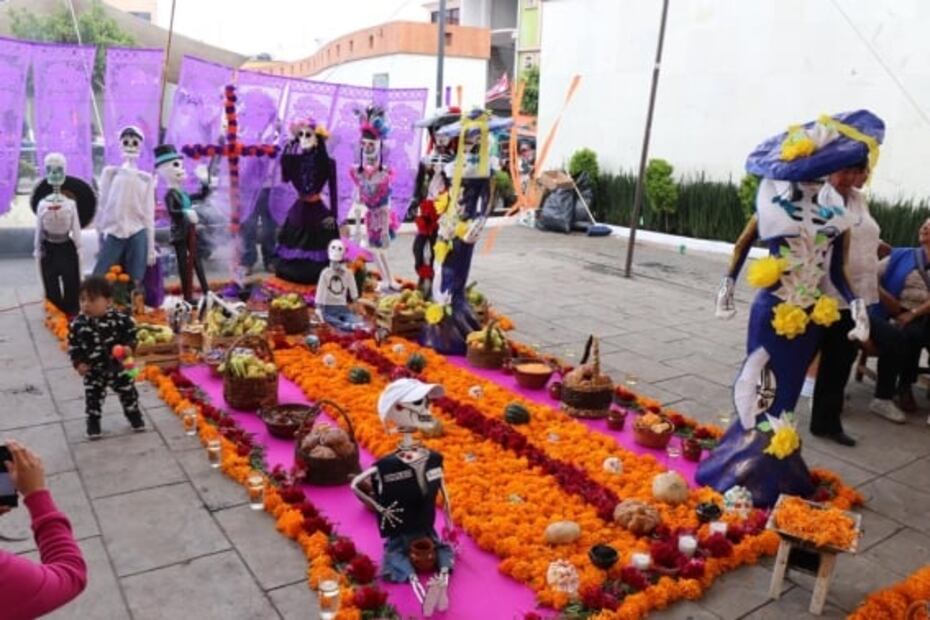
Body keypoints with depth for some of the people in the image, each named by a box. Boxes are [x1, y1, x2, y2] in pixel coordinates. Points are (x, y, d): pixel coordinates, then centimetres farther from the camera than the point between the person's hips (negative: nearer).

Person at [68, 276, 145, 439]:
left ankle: (134, 415, 35)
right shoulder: (78, 323, -13)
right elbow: (72, 344, -2)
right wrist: (78, 362, -9)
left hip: (118, 366, -1)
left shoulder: (120, 319, -18)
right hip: (93, 371, 1)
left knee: (128, 392, 13)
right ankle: (93, 422, 32)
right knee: (93, 397, 12)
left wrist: (128, 347, -24)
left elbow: (131, 333, -6)